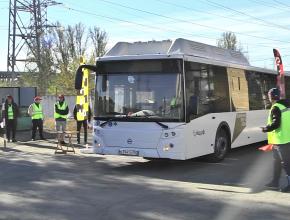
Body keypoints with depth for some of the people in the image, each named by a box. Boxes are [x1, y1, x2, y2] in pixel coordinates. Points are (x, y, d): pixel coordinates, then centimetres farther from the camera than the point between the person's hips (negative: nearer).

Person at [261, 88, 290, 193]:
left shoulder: (276, 108, -16)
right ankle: (275, 181, 28)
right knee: (277, 160, 19)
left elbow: (276, 124, -22)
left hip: (281, 140, -10)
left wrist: (266, 129, -7)